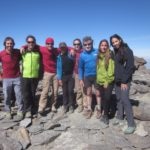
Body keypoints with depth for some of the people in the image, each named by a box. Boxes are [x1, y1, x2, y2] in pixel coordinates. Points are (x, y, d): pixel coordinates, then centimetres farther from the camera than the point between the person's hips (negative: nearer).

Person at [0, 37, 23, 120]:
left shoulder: (18, 52, -2)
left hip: (17, 78, 1)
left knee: (19, 95, 2)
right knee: (7, 96, 6)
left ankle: (20, 112, 14)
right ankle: (8, 112, 22)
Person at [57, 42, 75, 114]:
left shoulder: (70, 54, 0)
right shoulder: (59, 57, 5)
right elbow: (59, 67, 3)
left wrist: (72, 56, -35)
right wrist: (59, 78, -2)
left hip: (71, 75, -2)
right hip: (63, 76, 2)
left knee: (70, 91, -1)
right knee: (64, 91, 6)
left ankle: (71, 105, 11)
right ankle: (65, 105, 16)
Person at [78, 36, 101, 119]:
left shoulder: (97, 52, -8)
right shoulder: (82, 55, -2)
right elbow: (80, 67, 4)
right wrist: (81, 79, 2)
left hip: (96, 75, -2)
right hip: (87, 76, 2)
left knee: (98, 93, 6)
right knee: (88, 93, 12)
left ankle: (98, 109, 23)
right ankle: (89, 109, 25)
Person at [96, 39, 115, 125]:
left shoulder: (110, 55, -9)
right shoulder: (98, 56, 9)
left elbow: (111, 69, -14)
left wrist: (107, 81, -15)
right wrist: (97, 79, 10)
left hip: (108, 81, -5)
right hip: (100, 81, 6)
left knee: (107, 98, -9)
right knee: (103, 98, 11)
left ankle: (106, 115, 10)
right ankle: (106, 114, 25)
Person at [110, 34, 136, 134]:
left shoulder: (127, 50, -10)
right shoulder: (116, 52, 13)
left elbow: (130, 67, -16)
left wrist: (124, 81, -17)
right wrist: (116, 78, 7)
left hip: (124, 80, -7)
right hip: (117, 80, 7)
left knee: (125, 100, -10)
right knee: (119, 99, 12)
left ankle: (131, 124, -2)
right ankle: (120, 116, 27)